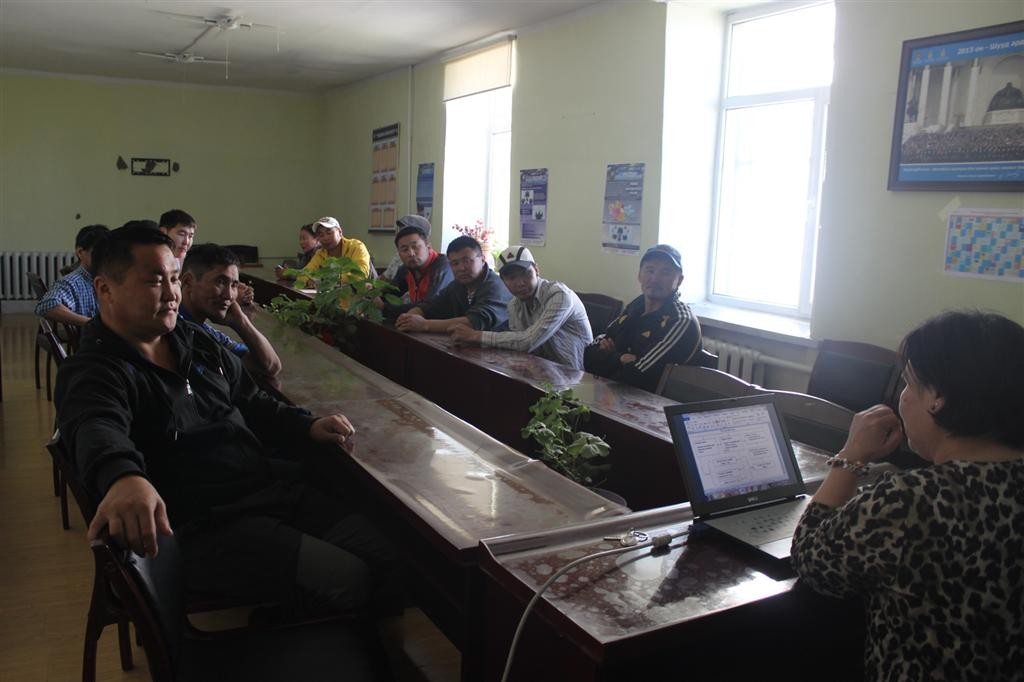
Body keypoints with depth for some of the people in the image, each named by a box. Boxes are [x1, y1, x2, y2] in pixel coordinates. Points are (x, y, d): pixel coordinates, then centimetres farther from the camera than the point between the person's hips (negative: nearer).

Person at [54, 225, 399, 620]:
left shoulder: (196, 343, 15)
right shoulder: (92, 375, -11)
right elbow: (99, 432, -35)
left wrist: (307, 427, 6)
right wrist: (124, 477, -59)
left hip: (277, 494, 8)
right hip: (207, 529, -8)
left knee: (390, 558, -1)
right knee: (348, 584, -20)